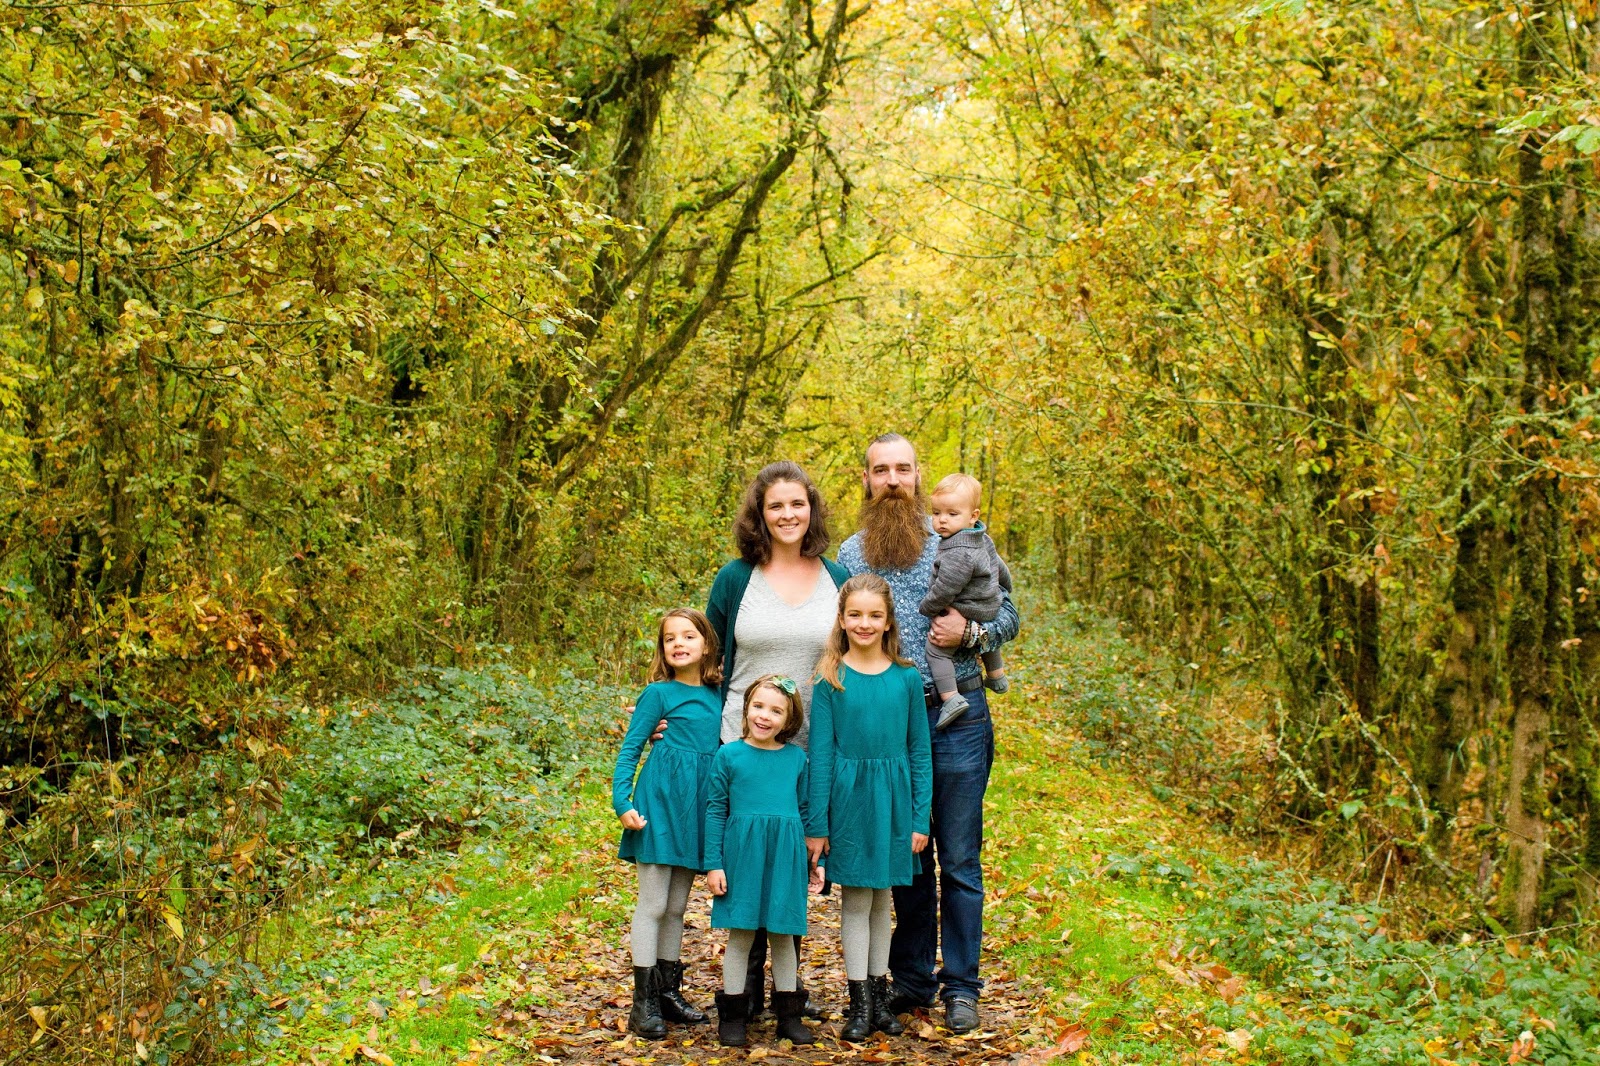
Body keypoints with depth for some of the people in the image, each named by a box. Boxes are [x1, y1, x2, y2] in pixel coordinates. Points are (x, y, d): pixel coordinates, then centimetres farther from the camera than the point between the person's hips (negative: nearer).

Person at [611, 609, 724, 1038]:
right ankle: (644, 1002, 2)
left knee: (677, 906, 13)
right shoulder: (659, 693, -3)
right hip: (662, 800, -5)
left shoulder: (716, 695, 10)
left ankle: (669, 991, 23)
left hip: (698, 805, 5)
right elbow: (629, 749, -4)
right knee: (653, 903, -2)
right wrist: (622, 802, -12)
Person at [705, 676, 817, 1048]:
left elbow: (805, 810, 14)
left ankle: (788, 1014, 21)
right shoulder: (728, 755, 0)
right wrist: (713, 863, -2)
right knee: (741, 933, 4)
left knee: (784, 934, 10)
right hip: (742, 852, -2)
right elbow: (715, 810, 1)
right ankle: (732, 1014, 15)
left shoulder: (797, 758, 6)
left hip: (786, 857, 2)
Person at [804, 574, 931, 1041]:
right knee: (856, 898, 4)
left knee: (881, 898, 12)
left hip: (892, 798, 2)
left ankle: (879, 997, 23)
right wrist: (816, 825, -6)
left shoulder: (907, 678, 1)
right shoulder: (831, 680, -4)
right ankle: (859, 1003, 13)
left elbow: (920, 752, 5)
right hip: (848, 797, -2)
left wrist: (921, 818, 0)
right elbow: (820, 753, -4)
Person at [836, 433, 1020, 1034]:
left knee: (959, 860, 2)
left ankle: (960, 987, 12)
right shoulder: (848, 555, 9)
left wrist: (970, 632, -15)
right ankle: (911, 979, 23)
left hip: (956, 718, -2)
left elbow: (1008, 617, 5)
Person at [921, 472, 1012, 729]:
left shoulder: (958, 553, -28)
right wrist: (1004, 586, 39)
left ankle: (951, 698, -15)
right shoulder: (983, 539, 4)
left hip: (965, 613, -11)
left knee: (936, 649, -8)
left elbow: (944, 590, -25)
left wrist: (925, 609, -10)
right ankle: (997, 676, 54)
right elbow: (999, 566, 21)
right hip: (989, 608, 11)